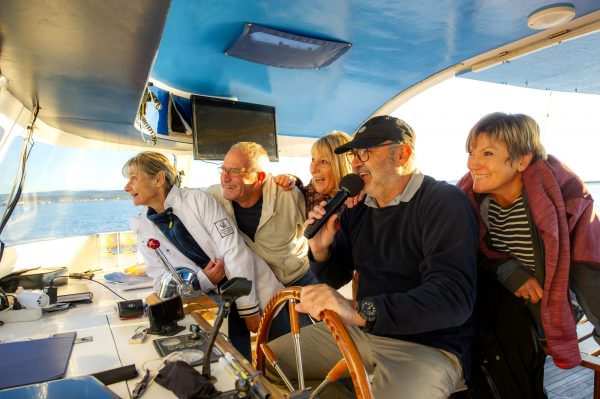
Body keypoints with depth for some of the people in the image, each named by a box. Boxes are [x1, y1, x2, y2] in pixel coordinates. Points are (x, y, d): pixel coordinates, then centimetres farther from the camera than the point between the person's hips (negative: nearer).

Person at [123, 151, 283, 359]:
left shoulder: (197, 199, -11)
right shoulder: (143, 229, 2)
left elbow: (235, 252, -15)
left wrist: (249, 310, -17)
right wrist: (203, 279, -17)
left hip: (258, 294, -2)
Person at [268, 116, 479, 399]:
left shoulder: (444, 202, -14)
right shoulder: (357, 208, 6)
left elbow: (454, 297, -27)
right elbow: (335, 279, 14)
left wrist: (359, 311, -39)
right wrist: (321, 250, -9)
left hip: (428, 345, -5)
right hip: (361, 329, 6)